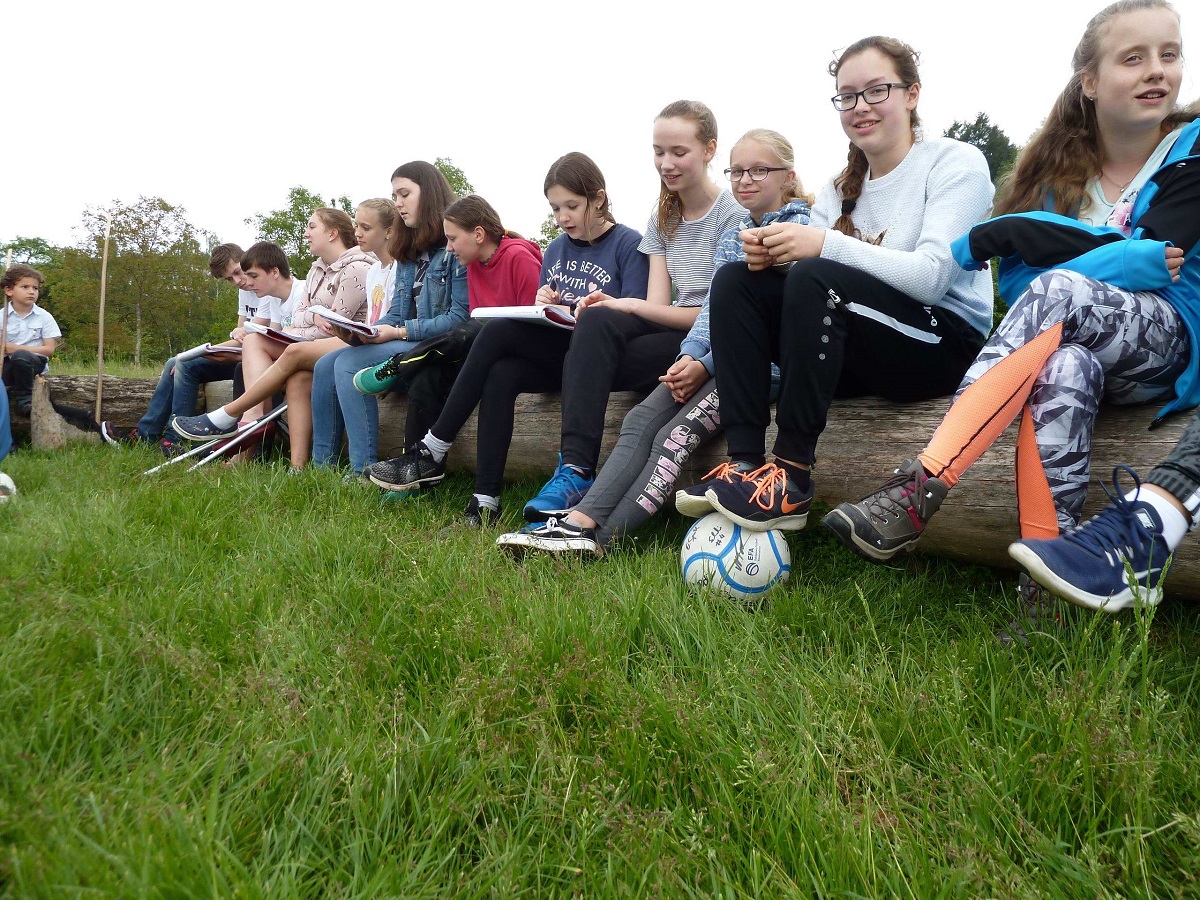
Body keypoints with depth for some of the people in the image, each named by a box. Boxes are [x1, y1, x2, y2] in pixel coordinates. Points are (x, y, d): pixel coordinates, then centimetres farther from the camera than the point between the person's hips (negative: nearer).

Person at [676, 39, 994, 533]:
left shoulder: (957, 164, -4)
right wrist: (774, 255, -21)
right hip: (860, 353, 6)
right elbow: (807, 256, 3)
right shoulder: (842, 186, 14)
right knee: (736, 280, -11)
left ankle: (791, 477, -29)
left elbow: (931, 275, -20)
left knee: (816, 279, -31)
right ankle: (745, 461, -23)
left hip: (944, 344, -6)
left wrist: (826, 245, -28)